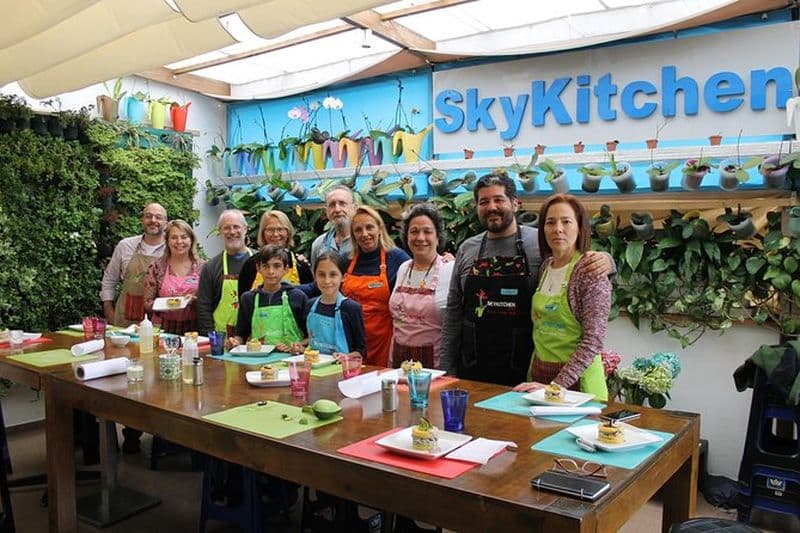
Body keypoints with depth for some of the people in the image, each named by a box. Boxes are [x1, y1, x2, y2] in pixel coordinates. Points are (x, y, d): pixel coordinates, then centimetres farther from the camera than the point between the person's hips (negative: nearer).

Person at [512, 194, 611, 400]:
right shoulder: (546, 266, 4)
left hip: (576, 378, -6)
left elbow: (593, 340, -19)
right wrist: (535, 378, 6)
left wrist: (556, 384, -22)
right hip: (538, 373, 6)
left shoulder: (590, 271, -15)